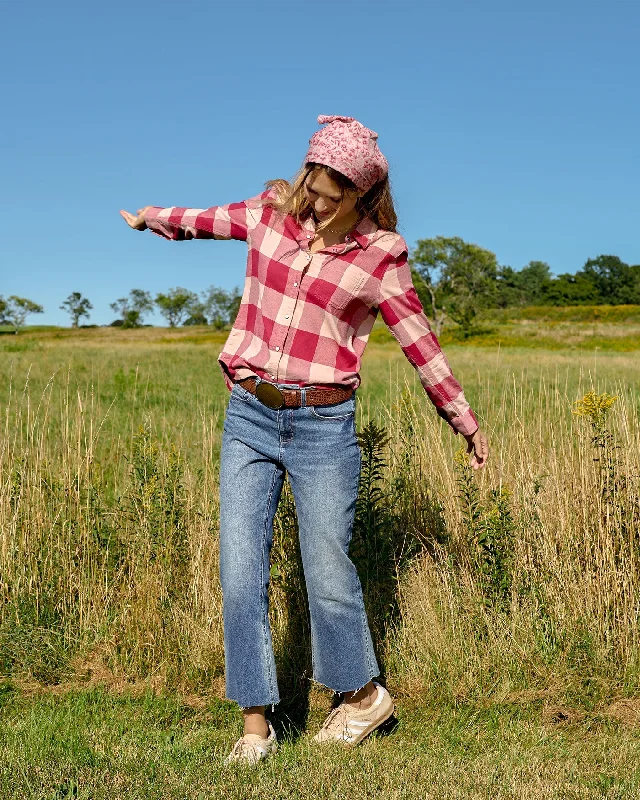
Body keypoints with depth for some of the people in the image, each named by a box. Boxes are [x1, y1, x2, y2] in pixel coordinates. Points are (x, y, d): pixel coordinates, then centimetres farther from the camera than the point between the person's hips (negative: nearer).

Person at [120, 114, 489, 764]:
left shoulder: (379, 255, -2)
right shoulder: (270, 212, 6)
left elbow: (420, 344, 6)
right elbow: (208, 220, 27)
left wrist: (466, 424, 13)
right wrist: (151, 218, 44)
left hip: (324, 426, -3)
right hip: (248, 418, 3)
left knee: (327, 571, 1)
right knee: (241, 574, -1)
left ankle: (363, 695, 28)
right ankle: (256, 724, 12)